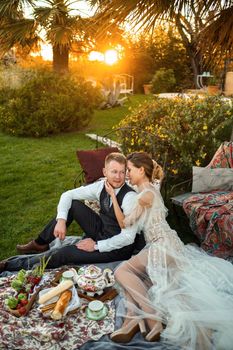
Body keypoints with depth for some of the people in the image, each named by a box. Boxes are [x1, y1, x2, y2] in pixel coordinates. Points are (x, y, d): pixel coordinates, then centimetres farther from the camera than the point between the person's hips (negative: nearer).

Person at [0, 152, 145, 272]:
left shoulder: (129, 197, -27)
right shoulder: (101, 186, -8)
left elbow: (128, 237, -28)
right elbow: (68, 195, -2)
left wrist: (96, 245, -23)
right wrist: (61, 220, -17)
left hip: (118, 248, -6)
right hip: (101, 231, 6)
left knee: (65, 254, -15)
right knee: (73, 204, -5)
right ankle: (40, 244, 10)